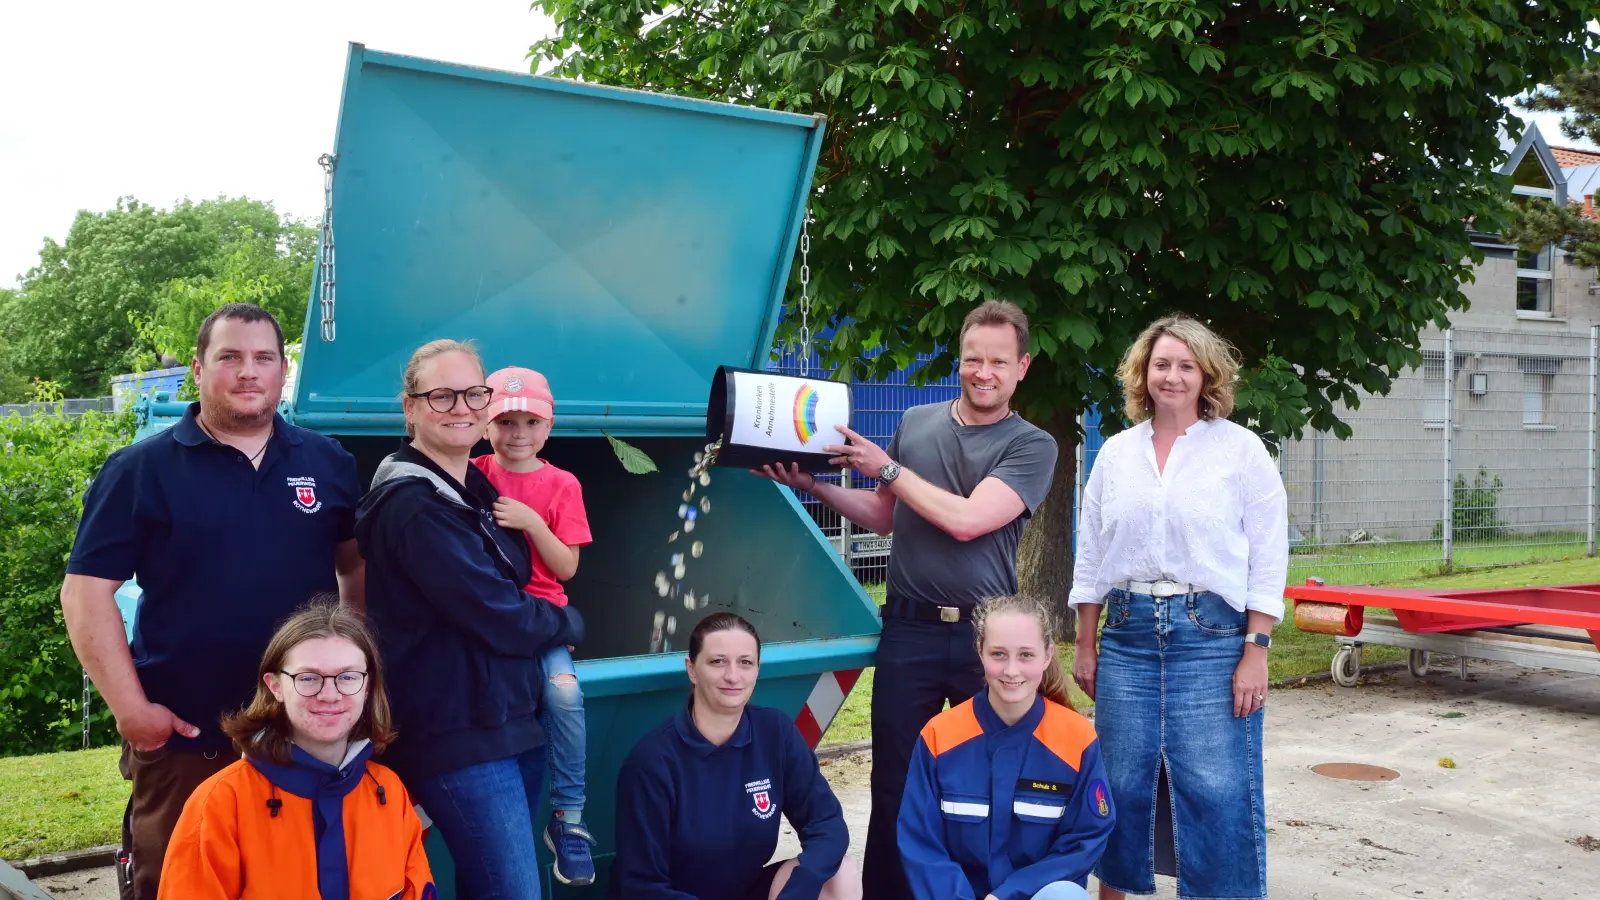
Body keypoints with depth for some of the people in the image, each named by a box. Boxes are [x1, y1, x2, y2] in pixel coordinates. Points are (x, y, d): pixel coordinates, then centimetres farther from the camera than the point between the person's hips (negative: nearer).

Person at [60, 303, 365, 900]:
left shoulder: (328, 463, 6)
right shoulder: (141, 469, -4)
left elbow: (358, 565, 15)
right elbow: (86, 590, -6)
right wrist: (131, 709, -12)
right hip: (183, 739, -2)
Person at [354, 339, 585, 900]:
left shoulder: (473, 487, 11)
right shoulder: (414, 507, -17)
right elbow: (500, 620, -16)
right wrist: (570, 623, 0)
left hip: (510, 721, 9)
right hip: (458, 738, -9)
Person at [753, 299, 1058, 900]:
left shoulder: (1031, 446, -2)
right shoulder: (915, 423, 10)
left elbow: (966, 519, -15)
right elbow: (885, 517, 20)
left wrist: (888, 468, -8)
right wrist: (813, 485, 9)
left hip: (986, 634, -2)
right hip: (909, 630, 2)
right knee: (894, 784, 5)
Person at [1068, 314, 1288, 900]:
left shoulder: (1241, 449, 0)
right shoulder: (1115, 454, 10)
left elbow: (1268, 558, -3)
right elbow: (1091, 556, 13)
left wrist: (1256, 650, -9)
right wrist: (1084, 646, 11)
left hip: (1213, 635, -3)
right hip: (1128, 634, 3)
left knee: (1218, 790, -3)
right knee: (1121, 782, 8)